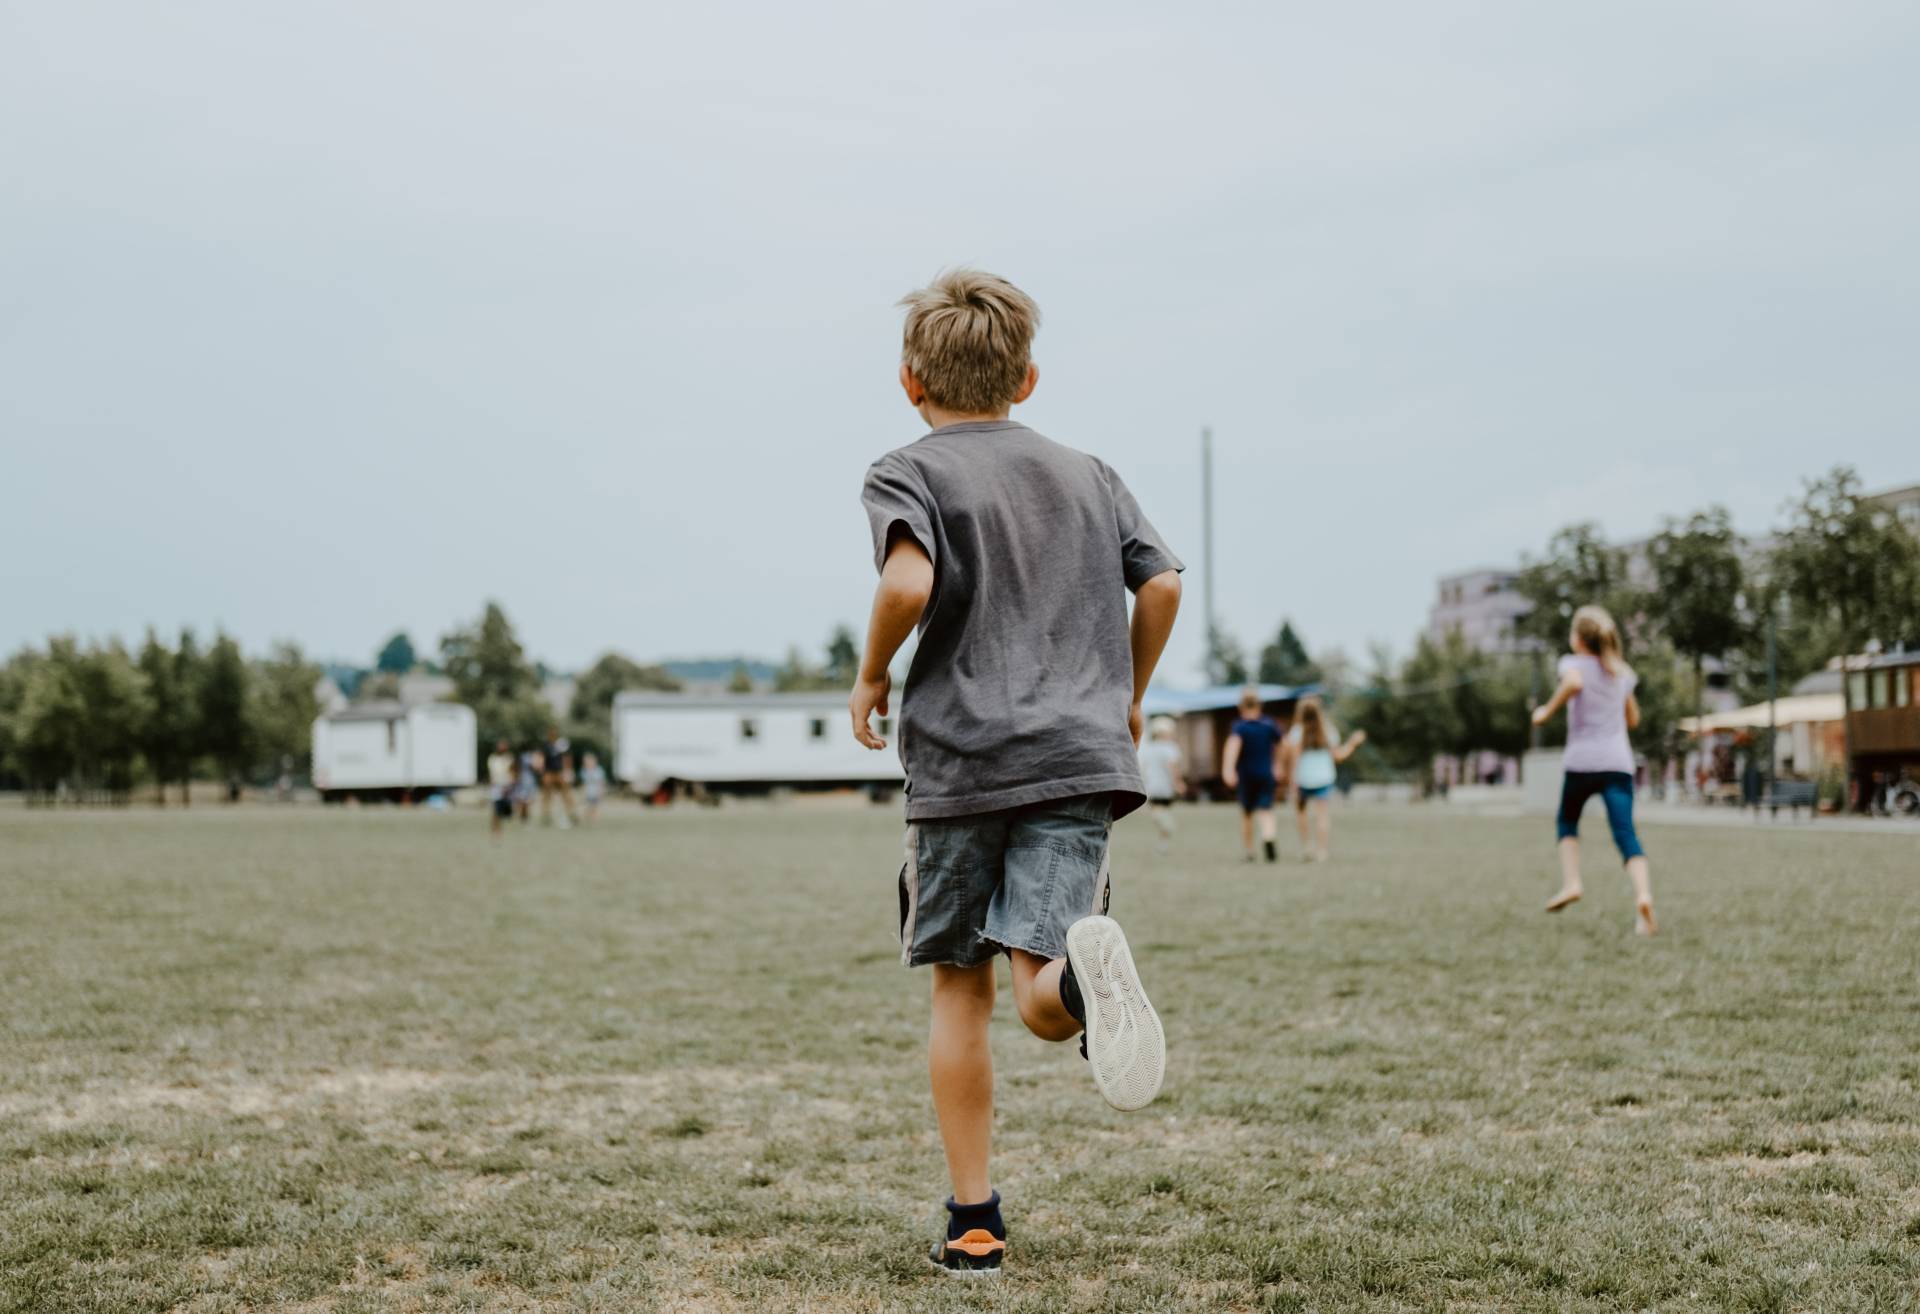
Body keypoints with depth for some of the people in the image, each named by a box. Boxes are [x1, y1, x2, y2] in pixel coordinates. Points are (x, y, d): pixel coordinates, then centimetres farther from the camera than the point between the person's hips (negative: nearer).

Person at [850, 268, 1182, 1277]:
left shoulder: (907, 474, 2)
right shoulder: (1087, 475, 16)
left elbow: (910, 581, -17)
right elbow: (1161, 583, 10)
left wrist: (872, 676, 0)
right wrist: (1128, 695, 24)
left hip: (958, 758, -2)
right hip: (1079, 756, 2)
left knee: (960, 987, 11)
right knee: (1039, 1000, -5)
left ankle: (973, 1223, 13)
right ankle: (1082, 966, -43)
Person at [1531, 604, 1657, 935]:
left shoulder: (1574, 663, 2)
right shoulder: (1621, 672, 18)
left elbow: (1573, 683, -23)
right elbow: (1633, 719, 25)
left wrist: (1547, 711, -12)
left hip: (1582, 761, -3)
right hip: (1619, 762, 3)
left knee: (1567, 822, 22)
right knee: (1625, 833, -8)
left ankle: (1570, 882, 6)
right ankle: (1643, 894, -30)